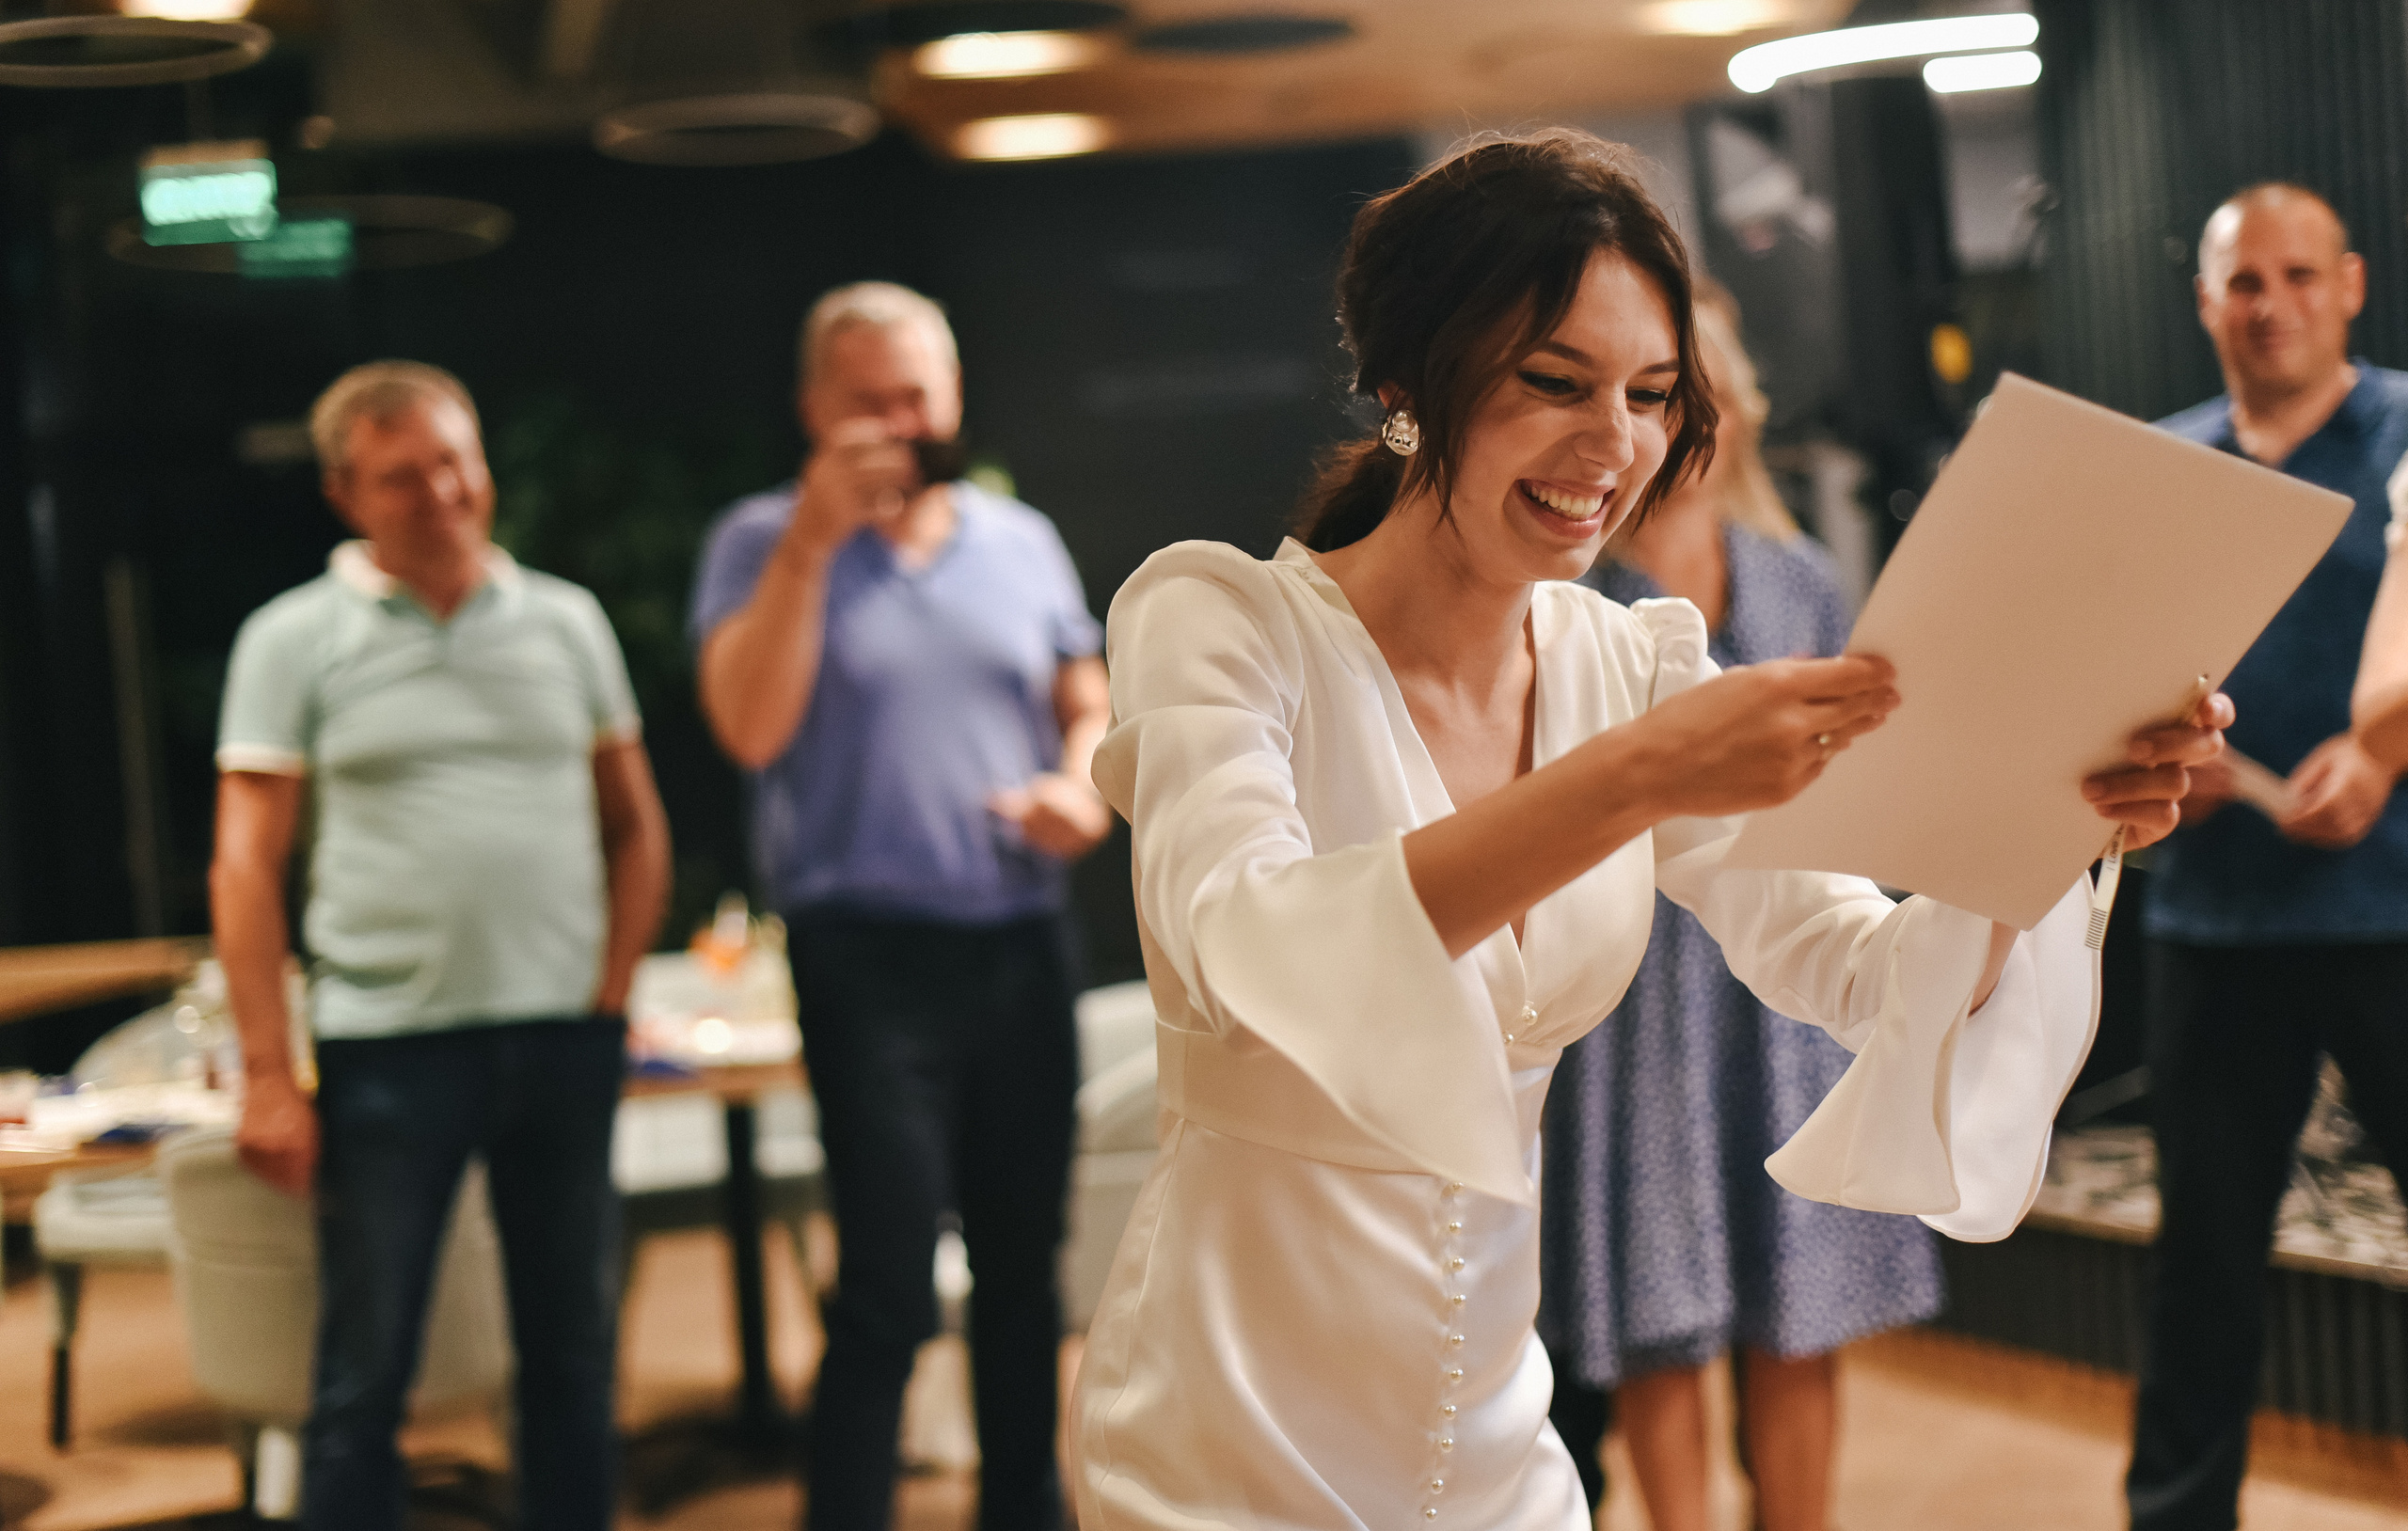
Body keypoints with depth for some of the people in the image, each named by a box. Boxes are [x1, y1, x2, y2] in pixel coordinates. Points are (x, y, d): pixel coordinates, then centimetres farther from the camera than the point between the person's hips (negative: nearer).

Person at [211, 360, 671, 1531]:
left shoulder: (566, 620, 8)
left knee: (573, 1354, 12)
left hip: (564, 1037, 3)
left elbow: (634, 826, 15)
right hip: (388, 1041, -3)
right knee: (364, 1374, 2)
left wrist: (615, 987, 3)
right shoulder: (294, 640, 0)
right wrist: (266, 1078, -7)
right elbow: (246, 870, -2)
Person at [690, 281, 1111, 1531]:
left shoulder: (1020, 539, 12)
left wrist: (1083, 786, -4)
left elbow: (1085, 704, 18)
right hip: (870, 956, -4)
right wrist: (814, 537, -18)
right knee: (888, 1287, -6)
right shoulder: (764, 543, 0)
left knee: (1022, 1267, 13)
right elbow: (751, 726, -14)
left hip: (1022, 945, 5)